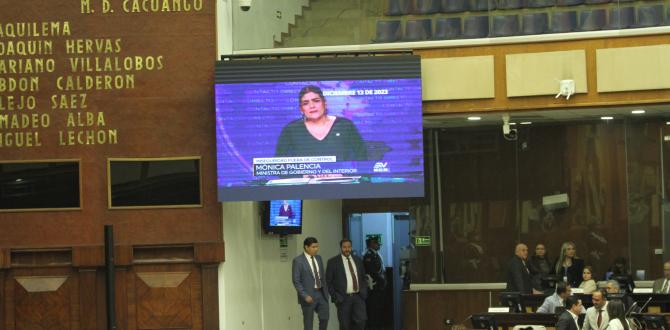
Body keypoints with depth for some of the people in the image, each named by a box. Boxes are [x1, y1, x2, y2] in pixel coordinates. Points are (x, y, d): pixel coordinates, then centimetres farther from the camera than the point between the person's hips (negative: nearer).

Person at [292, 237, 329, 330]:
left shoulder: (318, 258, 11)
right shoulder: (298, 260, -10)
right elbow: (296, 281, -13)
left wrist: (326, 292, 11)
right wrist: (305, 296, -18)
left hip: (321, 294, 6)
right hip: (309, 296, -6)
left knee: (324, 318, 2)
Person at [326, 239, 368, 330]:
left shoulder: (358, 260, 11)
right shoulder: (333, 262, -2)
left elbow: (363, 277, 18)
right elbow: (328, 281, -2)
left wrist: (364, 292, 6)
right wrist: (335, 297, -8)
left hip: (358, 297, 3)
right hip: (343, 298, -3)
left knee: (361, 320, -11)